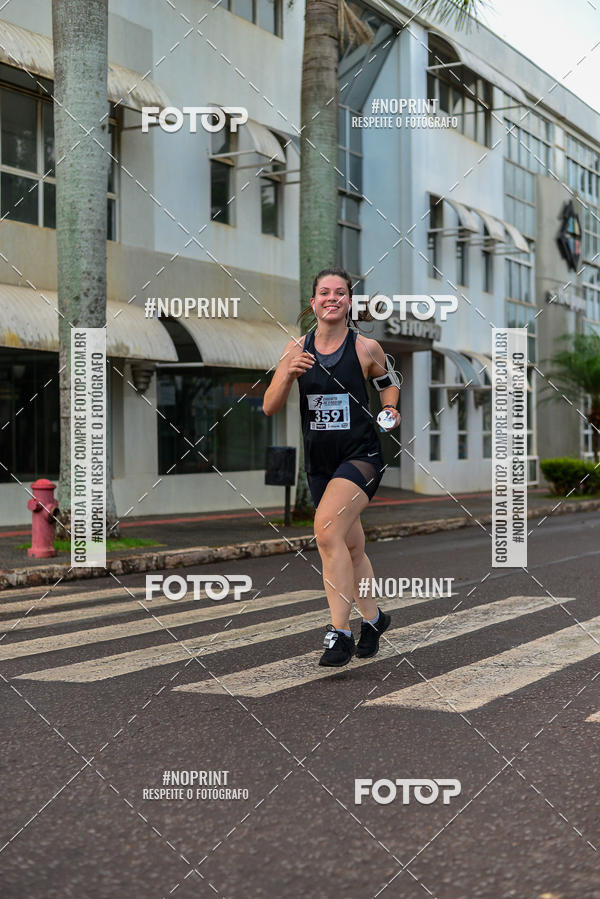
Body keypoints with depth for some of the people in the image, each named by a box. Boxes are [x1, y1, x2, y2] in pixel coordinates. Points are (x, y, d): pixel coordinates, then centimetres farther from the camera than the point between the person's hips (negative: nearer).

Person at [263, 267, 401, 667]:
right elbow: (269, 408, 0)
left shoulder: (366, 347, -4)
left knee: (327, 529, -25)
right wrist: (288, 374, -17)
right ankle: (372, 617, 38)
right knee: (351, 546, 16)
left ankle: (341, 630, -19)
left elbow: (389, 380, 18)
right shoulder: (297, 348, 3)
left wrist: (390, 409, -1)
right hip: (319, 460, 5)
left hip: (361, 454, -5)